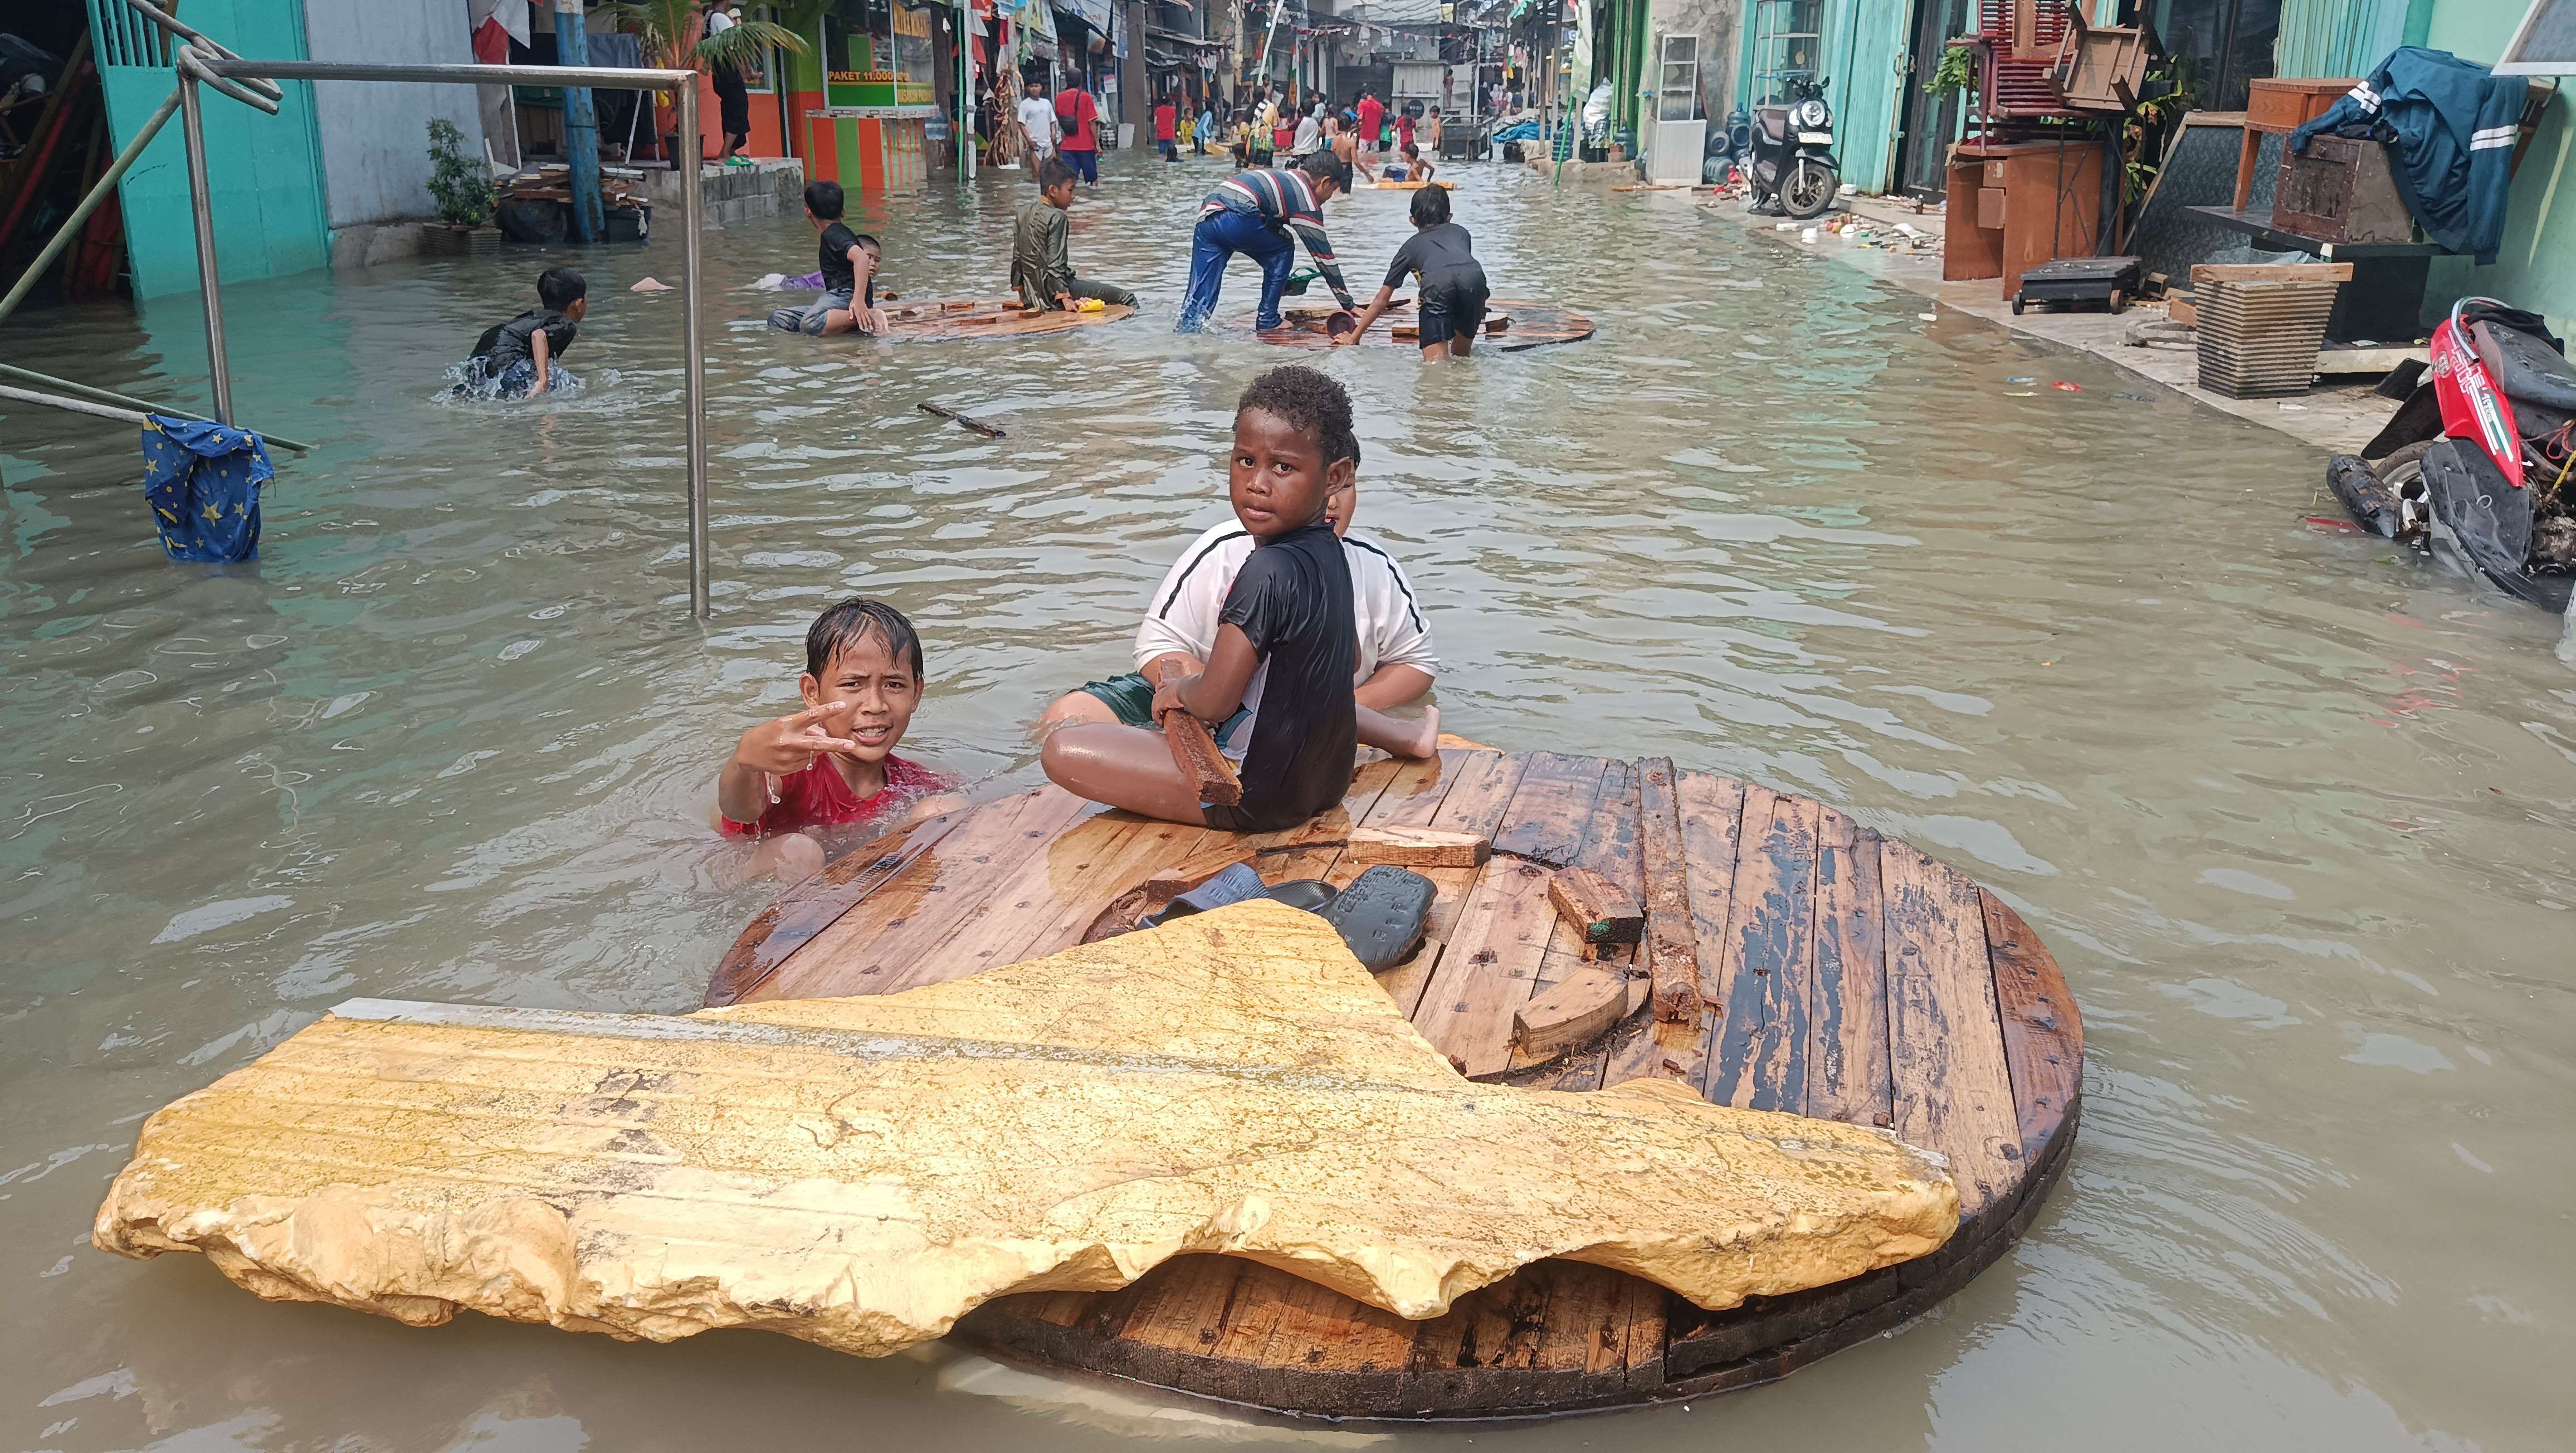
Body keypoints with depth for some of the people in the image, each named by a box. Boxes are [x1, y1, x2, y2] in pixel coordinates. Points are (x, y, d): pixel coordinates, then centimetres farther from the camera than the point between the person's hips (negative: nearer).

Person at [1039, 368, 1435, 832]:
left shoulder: (1269, 570, -27)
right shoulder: (1328, 550, 0)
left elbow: (1214, 703, -26)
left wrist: (1178, 688, -3)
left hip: (1258, 797, -9)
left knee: (1062, 749, -15)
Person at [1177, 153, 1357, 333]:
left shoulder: (1281, 175, 32)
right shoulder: (1306, 198, 7)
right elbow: (1322, 255, 8)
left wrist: (1284, 281, 47)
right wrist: (1348, 304, 16)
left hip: (1205, 218, 7)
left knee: (1200, 294, 4)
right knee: (1283, 250, 16)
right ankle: (1267, 323, 13)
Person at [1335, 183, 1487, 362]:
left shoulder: (1411, 246, 35)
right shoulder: (1461, 232, 40)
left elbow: (1381, 301, 38)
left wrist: (1354, 337, 48)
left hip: (1437, 282, -2)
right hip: (1474, 276, 2)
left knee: (1435, 363, -8)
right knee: (1461, 356, 18)